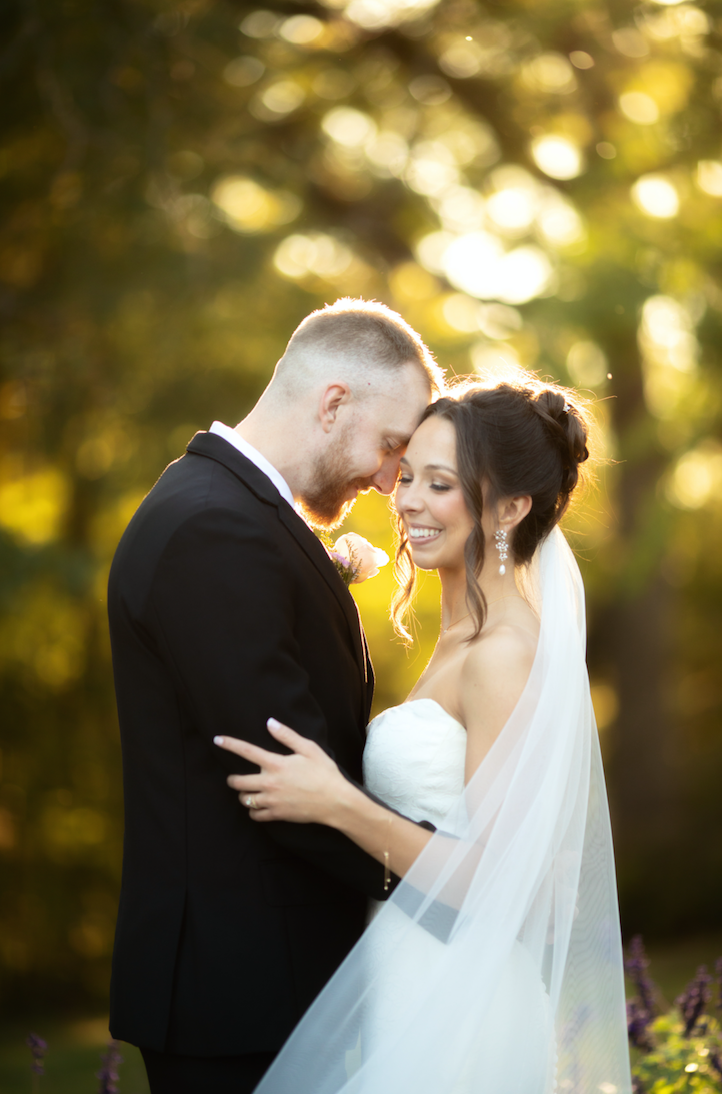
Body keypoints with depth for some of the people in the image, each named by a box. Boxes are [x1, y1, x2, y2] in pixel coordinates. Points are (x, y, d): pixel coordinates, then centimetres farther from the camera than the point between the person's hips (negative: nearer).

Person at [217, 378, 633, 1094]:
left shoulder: (507, 657, -18)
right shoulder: (462, 640, 11)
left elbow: (499, 886, -20)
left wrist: (339, 804, -23)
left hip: (451, 1026, -9)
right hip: (406, 1000, 9)